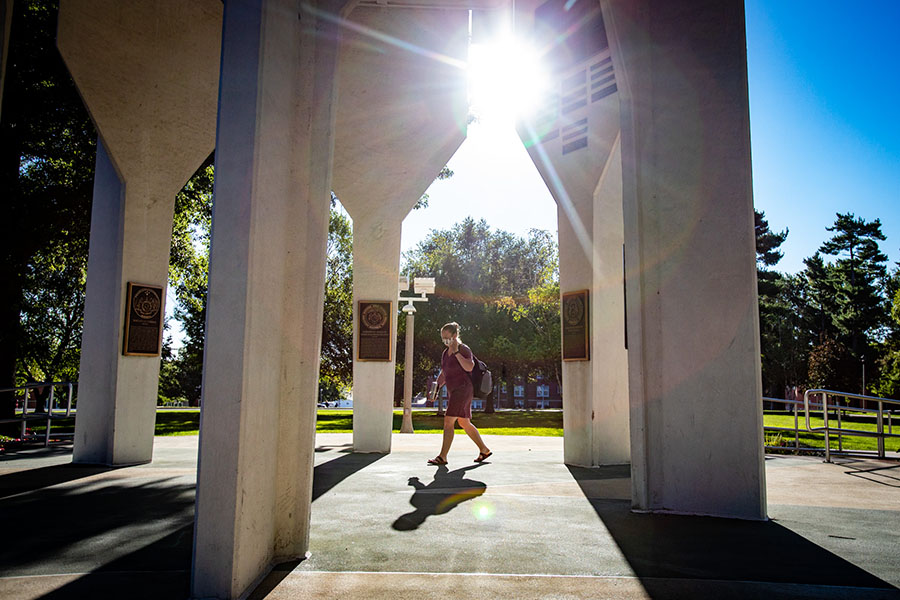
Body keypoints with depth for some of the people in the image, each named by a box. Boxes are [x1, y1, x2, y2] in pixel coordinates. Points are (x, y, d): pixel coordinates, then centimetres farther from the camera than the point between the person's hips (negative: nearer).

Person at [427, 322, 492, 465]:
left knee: (448, 421, -12)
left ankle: (442, 457, -9)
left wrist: (456, 352, -23)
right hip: (453, 391, 9)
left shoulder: (464, 349, -9)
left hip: (463, 388, -9)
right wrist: (436, 387, 10)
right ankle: (484, 450, 24)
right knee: (464, 423, 13)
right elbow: (443, 374, 22)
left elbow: (469, 367, -25)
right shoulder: (446, 352, 16)